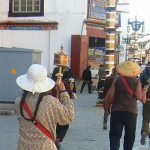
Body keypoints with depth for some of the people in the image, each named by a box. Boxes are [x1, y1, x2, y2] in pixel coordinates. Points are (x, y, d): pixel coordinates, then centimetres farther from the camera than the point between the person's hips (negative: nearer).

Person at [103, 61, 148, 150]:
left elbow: (110, 95, -5)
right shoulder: (136, 81, -3)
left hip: (116, 110, 0)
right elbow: (138, 96, -12)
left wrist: (107, 107, 7)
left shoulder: (117, 79, -1)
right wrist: (144, 92, 8)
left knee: (115, 135, 0)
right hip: (131, 112, 0)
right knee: (130, 136, 15)